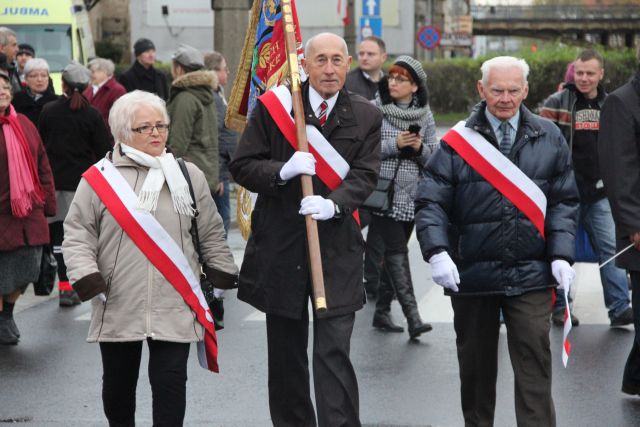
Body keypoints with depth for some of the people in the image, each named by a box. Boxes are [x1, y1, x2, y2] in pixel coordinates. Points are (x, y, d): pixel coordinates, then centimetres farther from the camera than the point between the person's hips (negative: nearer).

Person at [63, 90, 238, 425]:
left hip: (175, 306, 0)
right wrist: (88, 280, -8)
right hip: (117, 306, 0)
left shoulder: (188, 175, 7)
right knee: (118, 382, 12)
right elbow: (77, 234, 2)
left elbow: (211, 234, 15)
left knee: (170, 381, -4)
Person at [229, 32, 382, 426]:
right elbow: (241, 167, -1)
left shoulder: (366, 117, 3)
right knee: (285, 354, 13)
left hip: (337, 249, -1)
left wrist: (334, 203, -25)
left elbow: (365, 175, -5)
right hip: (280, 245, 1)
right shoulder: (274, 106, 0)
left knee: (334, 353, -7)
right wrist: (283, 172, -21)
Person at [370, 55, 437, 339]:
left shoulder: (425, 114, 9)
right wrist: (394, 144, -15)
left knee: (394, 254, 11)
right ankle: (412, 317, -18)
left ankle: (382, 312, 21)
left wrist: (419, 147, -10)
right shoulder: (373, 110, -1)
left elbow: (434, 156, 10)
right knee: (396, 253, -11)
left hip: (412, 196, 4)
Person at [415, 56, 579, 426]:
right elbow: (431, 202, -3)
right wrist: (437, 252, -16)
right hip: (471, 273, 0)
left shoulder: (549, 138, 5)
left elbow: (564, 201, 7)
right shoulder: (459, 140, 0)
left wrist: (561, 254, -4)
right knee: (476, 365, 13)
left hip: (531, 274, 0)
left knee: (534, 365, -3)